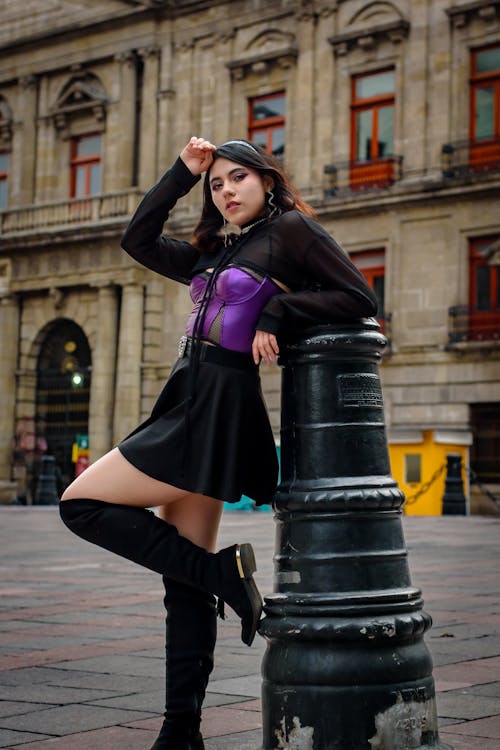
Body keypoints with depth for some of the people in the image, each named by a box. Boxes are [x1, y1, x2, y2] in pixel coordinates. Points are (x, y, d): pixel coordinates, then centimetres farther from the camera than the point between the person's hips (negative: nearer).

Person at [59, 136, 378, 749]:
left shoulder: (291, 228, -1)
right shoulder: (213, 253, 21)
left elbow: (359, 297, -6)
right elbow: (137, 240, 25)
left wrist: (277, 312, -13)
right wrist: (182, 173, 21)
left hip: (217, 413, -8)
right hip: (188, 405, 8)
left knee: (81, 504, -9)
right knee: (186, 578, 6)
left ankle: (225, 569, -9)